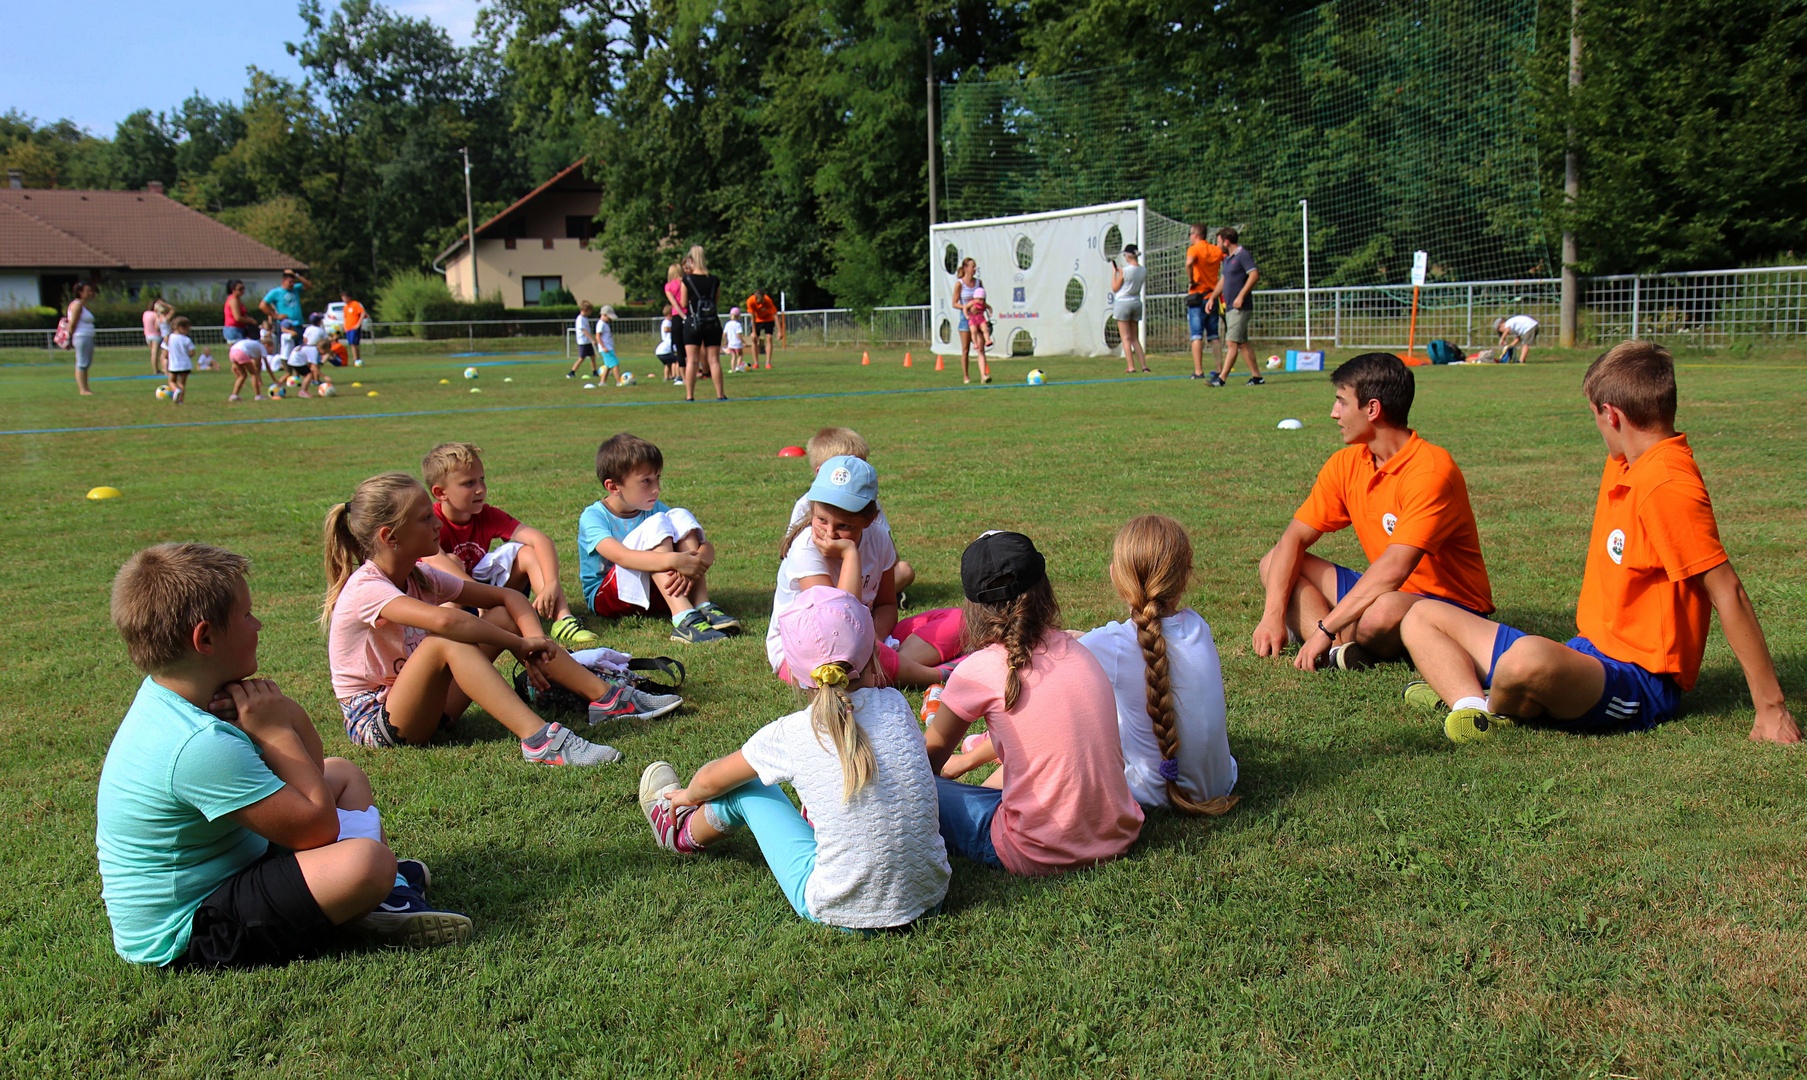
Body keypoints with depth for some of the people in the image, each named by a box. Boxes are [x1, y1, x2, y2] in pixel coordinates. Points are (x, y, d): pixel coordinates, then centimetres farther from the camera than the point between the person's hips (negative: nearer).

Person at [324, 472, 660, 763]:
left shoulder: (419, 577, 3)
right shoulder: (365, 587, -22)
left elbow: (508, 596, 4)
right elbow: (444, 621, -40)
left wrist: (533, 641, -15)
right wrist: (519, 645, -31)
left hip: (424, 705, 8)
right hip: (375, 724, -8)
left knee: (504, 618, -3)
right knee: (446, 642, -34)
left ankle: (604, 696, -7)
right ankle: (537, 739, -44)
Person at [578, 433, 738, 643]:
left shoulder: (654, 509, 2)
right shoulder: (593, 517, -14)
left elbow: (706, 547, -7)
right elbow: (621, 556, -35)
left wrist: (691, 566, -31)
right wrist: (674, 560, -44)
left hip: (657, 593, 5)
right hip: (605, 598, -5)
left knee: (681, 517, -13)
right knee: (655, 526, -26)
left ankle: (702, 607, -24)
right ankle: (683, 619, -41)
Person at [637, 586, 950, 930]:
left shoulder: (791, 735, -12)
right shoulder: (896, 705, -5)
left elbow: (712, 781, 10)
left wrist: (688, 794, 28)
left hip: (842, 913, -3)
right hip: (930, 897, 3)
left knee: (747, 787, 16)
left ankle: (685, 834, 47)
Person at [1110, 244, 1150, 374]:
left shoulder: (1124, 271, -16)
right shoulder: (1144, 270, 1)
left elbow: (1115, 288, -6)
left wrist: (1114, 272, 2)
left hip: (1123, 303, -6)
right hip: (1137, 303, 6)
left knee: (1126, 338, -1)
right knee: (1135, 339, 14)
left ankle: (1131, 367, -5)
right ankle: (1144, 365, 7)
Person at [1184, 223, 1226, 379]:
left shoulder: (1194, 249, -7)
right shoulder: (1217, 250, 9)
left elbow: (1189, 263, -28)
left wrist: (1190, 281, -16)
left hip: (1197, 297, -5)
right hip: (1213, 297, 5)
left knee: (1197, 336, -5)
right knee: (1214, 336, 11)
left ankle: (1198, 371, -11)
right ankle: (1218, 369, 10)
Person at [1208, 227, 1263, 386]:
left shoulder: (1243, 255, -10)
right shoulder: (1227, 258, 18)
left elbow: (1254, 275, -19)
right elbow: (1223, 280, 27)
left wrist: (1241, 296, -23)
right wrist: (1212, 297, 17)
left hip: (1240, 307, -10)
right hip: (1229, 307, 10)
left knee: (1233, 342, -10)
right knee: (1242, 343, 9)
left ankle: (1222, 378, -14)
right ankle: (1257, 376, 13)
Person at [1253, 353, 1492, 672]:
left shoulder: (1431, 470, -22)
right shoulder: (1347, 463, 2)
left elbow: (1394, 568, -30)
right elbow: (1294, 539, 0)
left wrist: (1325, 629, -31)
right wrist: (1273, 614, -14)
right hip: (1383, 591, 8)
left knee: (1381, 613, -41)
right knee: (1273, 564, -3)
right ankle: (1339, 651, -25)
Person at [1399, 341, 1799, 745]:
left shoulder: (1666, 484, -19)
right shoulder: (1622, 466, 8)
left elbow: (1727, 592, -20)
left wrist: (1771, 708, -20)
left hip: (1637, 681, -10)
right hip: (1588, 652, 10)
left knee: (1528, 658, -43)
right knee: (1423, 617, 8)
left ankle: (1495, 711, -9)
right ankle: (1472, 702, -20)